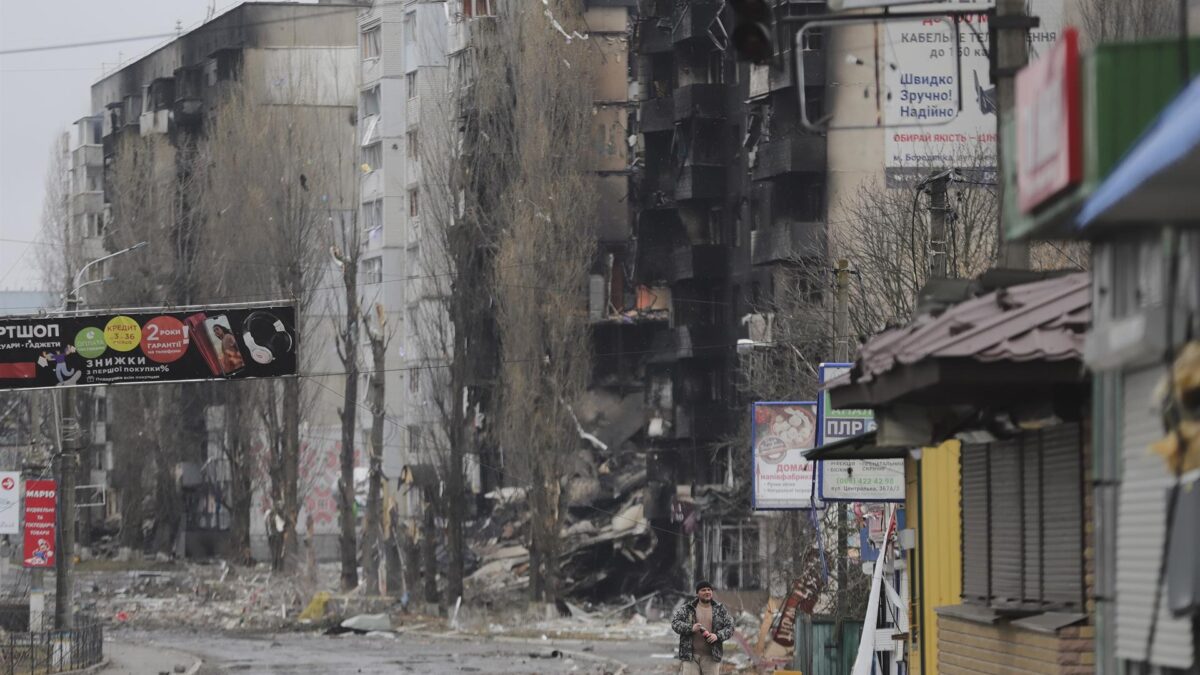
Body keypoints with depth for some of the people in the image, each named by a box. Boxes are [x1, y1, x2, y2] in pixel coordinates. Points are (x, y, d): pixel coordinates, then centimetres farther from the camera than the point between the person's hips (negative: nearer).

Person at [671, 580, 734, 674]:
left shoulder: (720, 610, 7)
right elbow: (675, 623, -2)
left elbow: (729, 628, 5)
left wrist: (717, 636, -14)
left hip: (711, 656, 1)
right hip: (690, 656, -1)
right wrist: (691, 628, -19)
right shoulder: (687, 608, 4)